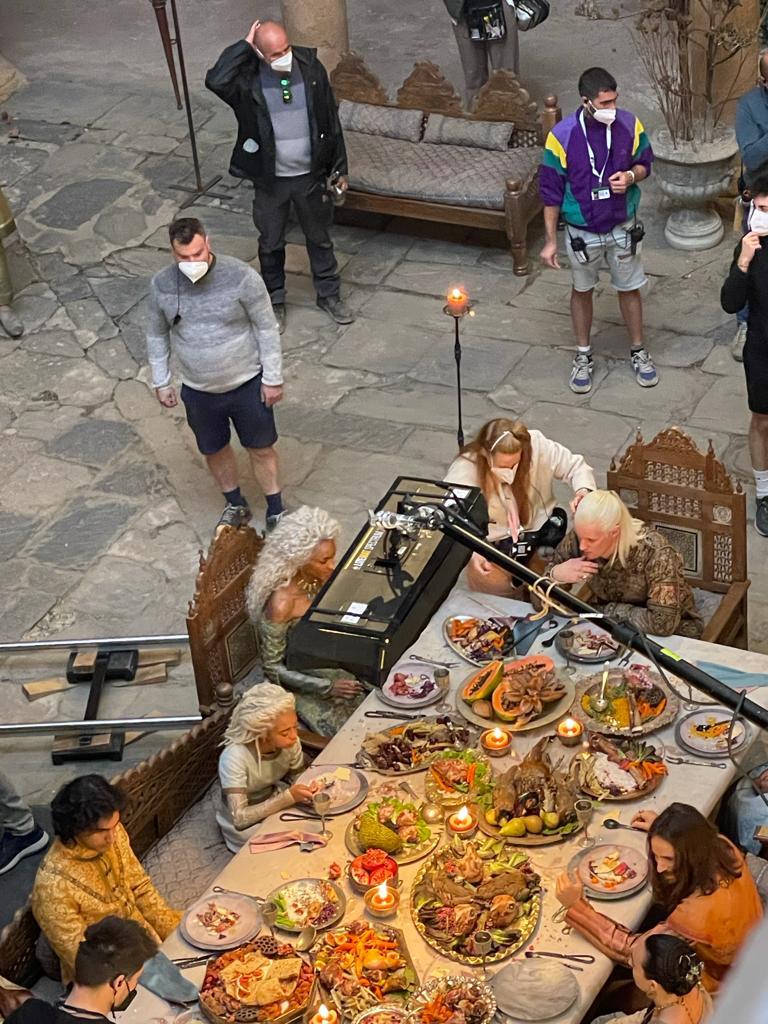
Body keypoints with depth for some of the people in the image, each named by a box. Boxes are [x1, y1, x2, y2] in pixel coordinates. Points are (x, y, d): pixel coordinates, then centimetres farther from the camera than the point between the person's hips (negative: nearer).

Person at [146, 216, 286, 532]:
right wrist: (160, 382, 6)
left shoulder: (241, 277, -22)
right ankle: (235, 505, 44)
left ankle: (276, 512, 33)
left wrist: (272, 378, -10)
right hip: (198, 391, 3)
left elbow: (266, 327, -12)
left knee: (261, 448, 13)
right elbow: (156, 335, 4)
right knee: (214, 450, 20)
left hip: (247, 384, -3)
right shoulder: (161, 285, -12)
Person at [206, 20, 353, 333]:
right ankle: (275, 301, 35)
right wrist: (244, 46, -31)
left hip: (311, 175, 1)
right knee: (271, 244, 15)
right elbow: (215, 81, -40)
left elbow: (331, 119, -1)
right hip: (270, 179, -1)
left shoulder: (311, 67, -11)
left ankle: (329, 294, 38)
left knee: (320, 238, 19)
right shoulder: (248, 78, -17)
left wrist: (339, 167, 1)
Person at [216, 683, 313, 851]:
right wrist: (289, 797, -39)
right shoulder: (234, 758, -33)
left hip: (276, 806, 5)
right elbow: (240, 818, -32)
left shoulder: (289, 742, -18)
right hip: (245, 826, -5)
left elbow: (294, 780, 0)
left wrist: (309, 789, -21)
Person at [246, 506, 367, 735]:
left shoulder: (323, 578, -10)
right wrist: (327, 688, -25)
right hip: (301, 681, -6)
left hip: (330, 663, 6)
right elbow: (273, 668, -20)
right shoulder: (281, 603, -29)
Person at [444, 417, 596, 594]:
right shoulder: (463, 472, -25)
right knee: (492, 582, -23)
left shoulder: (536, 446, -19)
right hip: (491, 543, -2)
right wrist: (471, 553, -44)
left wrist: (582, 491, -27)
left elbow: (575, 466, -5)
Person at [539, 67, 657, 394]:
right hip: (581, 231, -2)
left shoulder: (630, 125, -14)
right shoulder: (562, 136, -21)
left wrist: (630, 176, -20)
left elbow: (644, 163, 4)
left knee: (629, 288, 16)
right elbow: (550, 191, -12)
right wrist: (550, 241, -9)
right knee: (582, 290, 18)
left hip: (622, 227, 2)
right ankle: (583, 356, 36)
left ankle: (638, 351, 37)